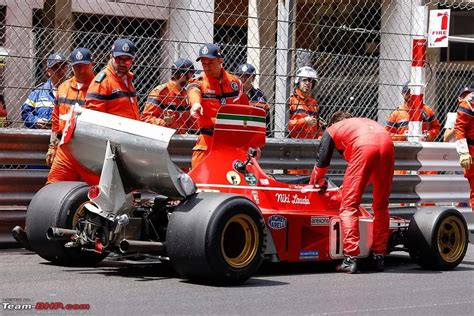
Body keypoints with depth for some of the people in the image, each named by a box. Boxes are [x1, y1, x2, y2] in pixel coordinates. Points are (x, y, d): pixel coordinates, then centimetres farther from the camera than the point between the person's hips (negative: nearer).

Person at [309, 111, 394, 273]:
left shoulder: (331, 129, 30)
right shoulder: (366, 122, 43)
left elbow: (322, 163, 33)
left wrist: (314, 183, 51)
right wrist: (349, 183, 59)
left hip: (364, 148, -4)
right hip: (387, 144, 4)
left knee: (349, 206, 0)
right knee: (381, 206, 16)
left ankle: (350, 258, -11)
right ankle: (379, 257, 18)